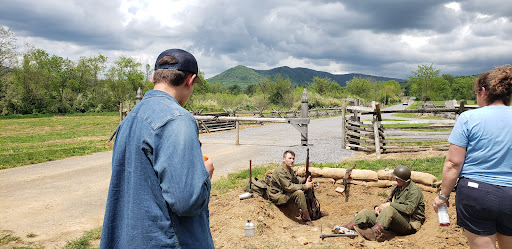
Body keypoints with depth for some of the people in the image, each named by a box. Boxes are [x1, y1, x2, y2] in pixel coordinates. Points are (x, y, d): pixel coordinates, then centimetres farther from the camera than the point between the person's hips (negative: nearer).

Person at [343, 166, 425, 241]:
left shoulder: (414, 190, -8)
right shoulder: (397, 188, 18)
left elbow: (409, 209, -21)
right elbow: (389, 202, 21)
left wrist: (390, 204, -18)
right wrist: (378, 207, -1)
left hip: (408, 223, -8)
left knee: (389, 210, -38)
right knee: (366, 213, -8)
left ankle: (373, 233, -49)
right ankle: (346, 229, -22)